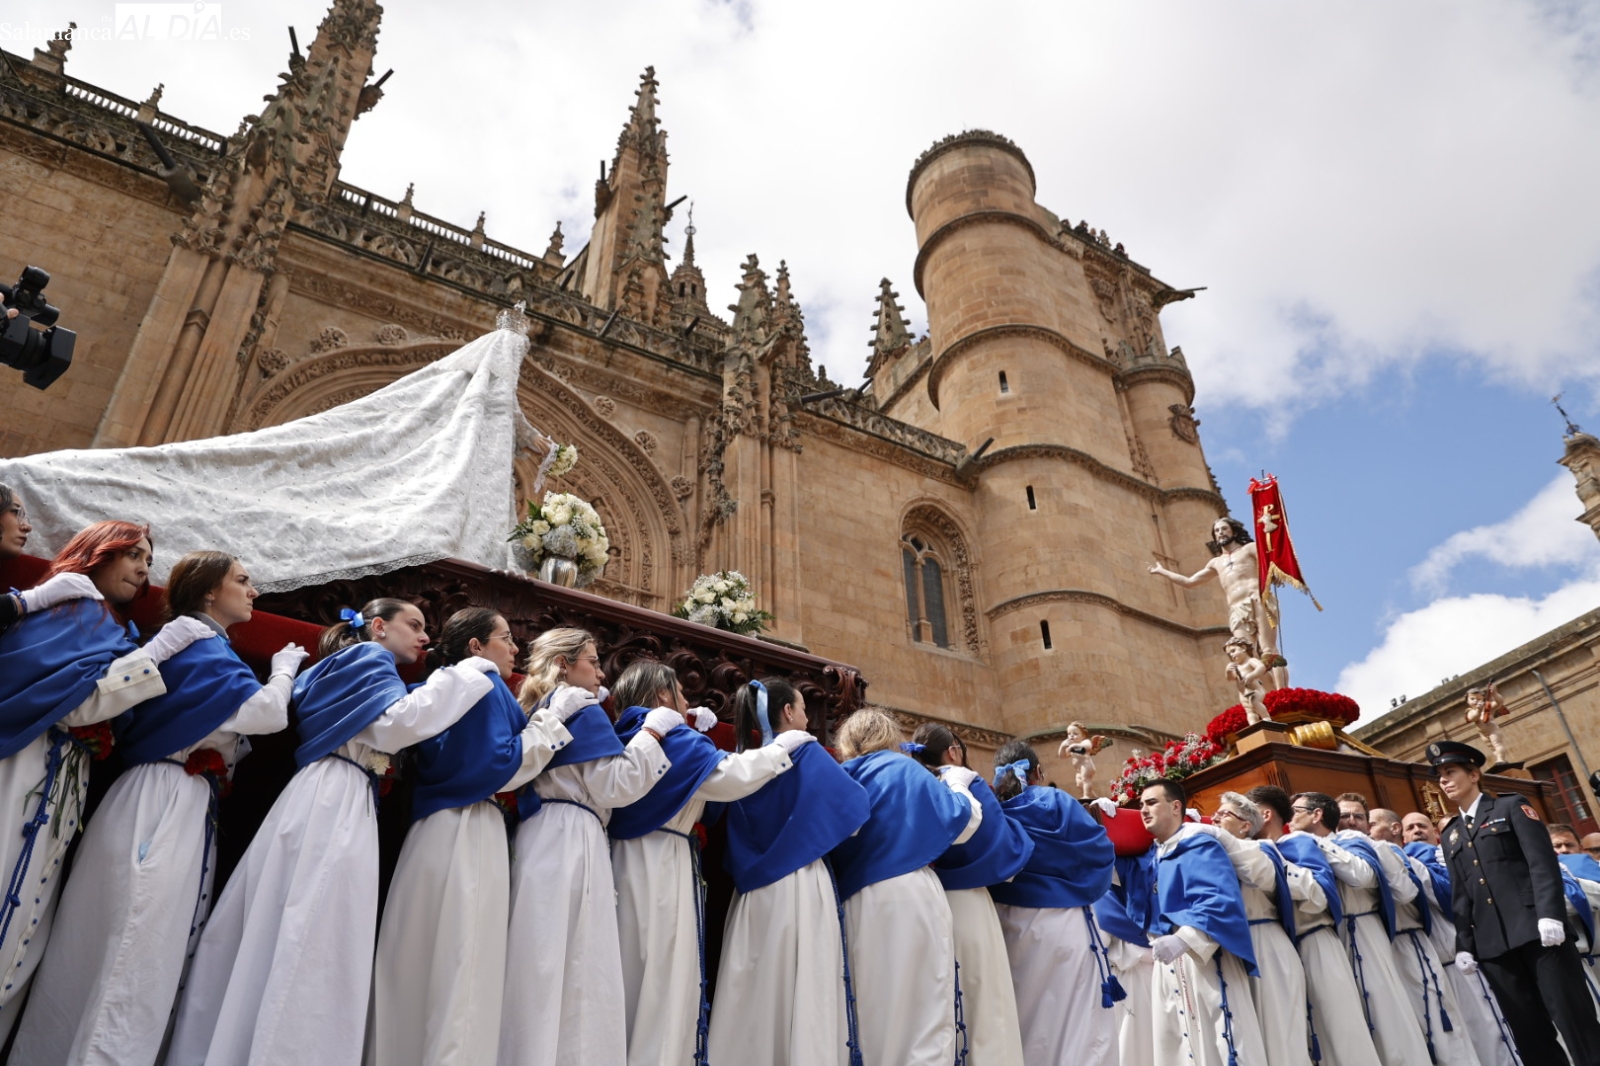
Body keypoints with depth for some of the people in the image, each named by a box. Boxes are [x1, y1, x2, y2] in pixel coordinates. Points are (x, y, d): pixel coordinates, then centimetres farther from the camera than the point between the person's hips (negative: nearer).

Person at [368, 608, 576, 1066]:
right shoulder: (485, 685, -7)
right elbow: (502, 765, -15)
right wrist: (551, 718, -7)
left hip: (434, 830, 9)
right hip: (469, 837, -9)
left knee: (421, 965, 11)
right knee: (462, 968, -7)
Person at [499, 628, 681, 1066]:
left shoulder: (540, 711, 20)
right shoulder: (583, 709, -4)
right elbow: (616, 785, -10)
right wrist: (653, 731, -2)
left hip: (540, 841, 9)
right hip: (571, 843, -8)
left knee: (543, 969, 7)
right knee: (578, 974, -8)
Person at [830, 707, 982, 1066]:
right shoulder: (903, 768, -2)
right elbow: (962, 822, -3)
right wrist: (956, 782, 14)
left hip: (857, 903, 5)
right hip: (909, 898, -5)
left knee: (875, 1010, 13)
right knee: (924, 1009, -1)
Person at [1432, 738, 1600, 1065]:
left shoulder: (1511, 807, 6)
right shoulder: (1450, 835, 19)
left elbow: (1542, 861, -6)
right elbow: (1460, 895, 16)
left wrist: (1550, 914, -18)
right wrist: (1464, 944, 7)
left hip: (1535, 929, -4)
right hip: (1493, 943, 5)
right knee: (1529, 1032, 4)